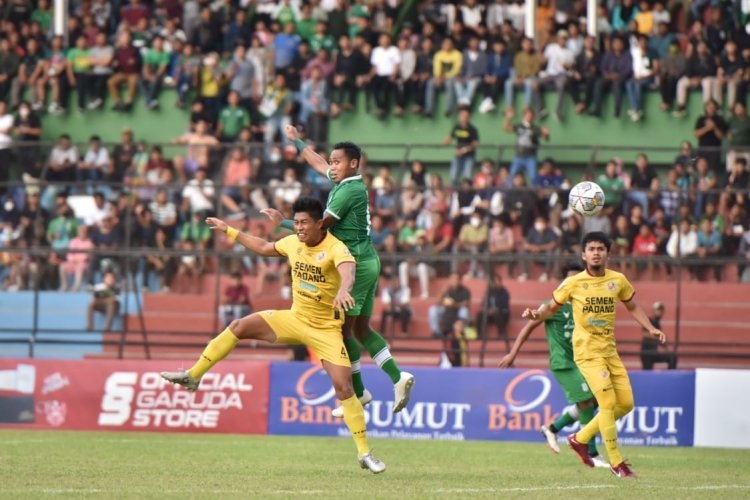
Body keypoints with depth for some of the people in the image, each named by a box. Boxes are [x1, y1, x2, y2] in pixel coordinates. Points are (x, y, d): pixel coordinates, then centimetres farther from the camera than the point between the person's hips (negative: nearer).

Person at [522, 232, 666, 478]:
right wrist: (537, 314, -16)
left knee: (625, 404, 5)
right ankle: (616, 463, -5)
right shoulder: (573, 283, -5)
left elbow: (632, 307, 19)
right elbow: (552, 308, 5)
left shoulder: (618, 280, 4)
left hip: (610, 350, 6)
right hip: (587, 351, -6)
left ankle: (581, 438, 22)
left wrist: (650, 328, 6)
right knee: (608, 403, -14)